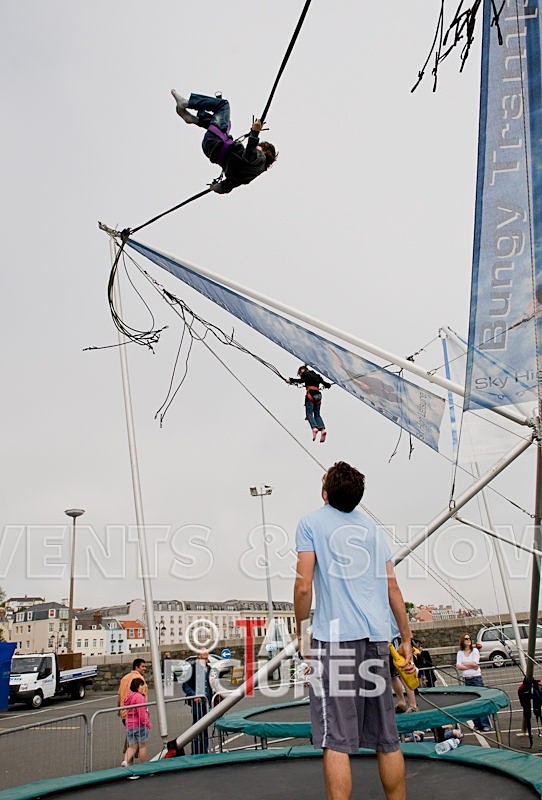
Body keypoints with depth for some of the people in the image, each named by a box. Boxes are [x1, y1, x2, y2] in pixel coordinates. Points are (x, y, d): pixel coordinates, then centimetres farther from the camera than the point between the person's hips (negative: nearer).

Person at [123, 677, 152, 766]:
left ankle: (126, 761, -9)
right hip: (140, 725, -7)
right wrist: (148, 723, -11)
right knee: (142, 746, 6)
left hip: (129, 725, 8)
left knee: (132, 747, 11)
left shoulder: (128, 696, 12)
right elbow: (142, 713, -21)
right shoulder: (139, 697, -16)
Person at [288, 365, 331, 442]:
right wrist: (327, 385, 50)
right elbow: (326, 384, 27)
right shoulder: (317, 375, 26)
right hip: (318, 394, 6)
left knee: (309, 413, -8)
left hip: (310, 394, -6)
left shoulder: (305, 374, 8)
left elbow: (302, 380, -14)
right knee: (317, 414, 7)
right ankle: (323, 429, -15)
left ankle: (314, 428, -31)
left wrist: (291, 380, -7)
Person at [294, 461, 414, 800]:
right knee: (387, 740, 12)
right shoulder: (371, 526, 14)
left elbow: (304, 586, -6)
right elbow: (393, 587, 13)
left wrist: (302, 635, 6)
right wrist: (406, 639, 19)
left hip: (335, 636, -5)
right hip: (377, 638, 5)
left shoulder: (311, 522, 1)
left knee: (337, 742, -2)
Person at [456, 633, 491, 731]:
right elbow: (458, 666, -4)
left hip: (477, 678, -3)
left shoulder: (475, 650, 0)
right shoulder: (460, 653, 6)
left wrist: (464, 663, -3)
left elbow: (475, 664, -10)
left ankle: (485, 724, 0)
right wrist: (470, 666, -12)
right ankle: (477, 724, 13)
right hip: (466, 680, 3)